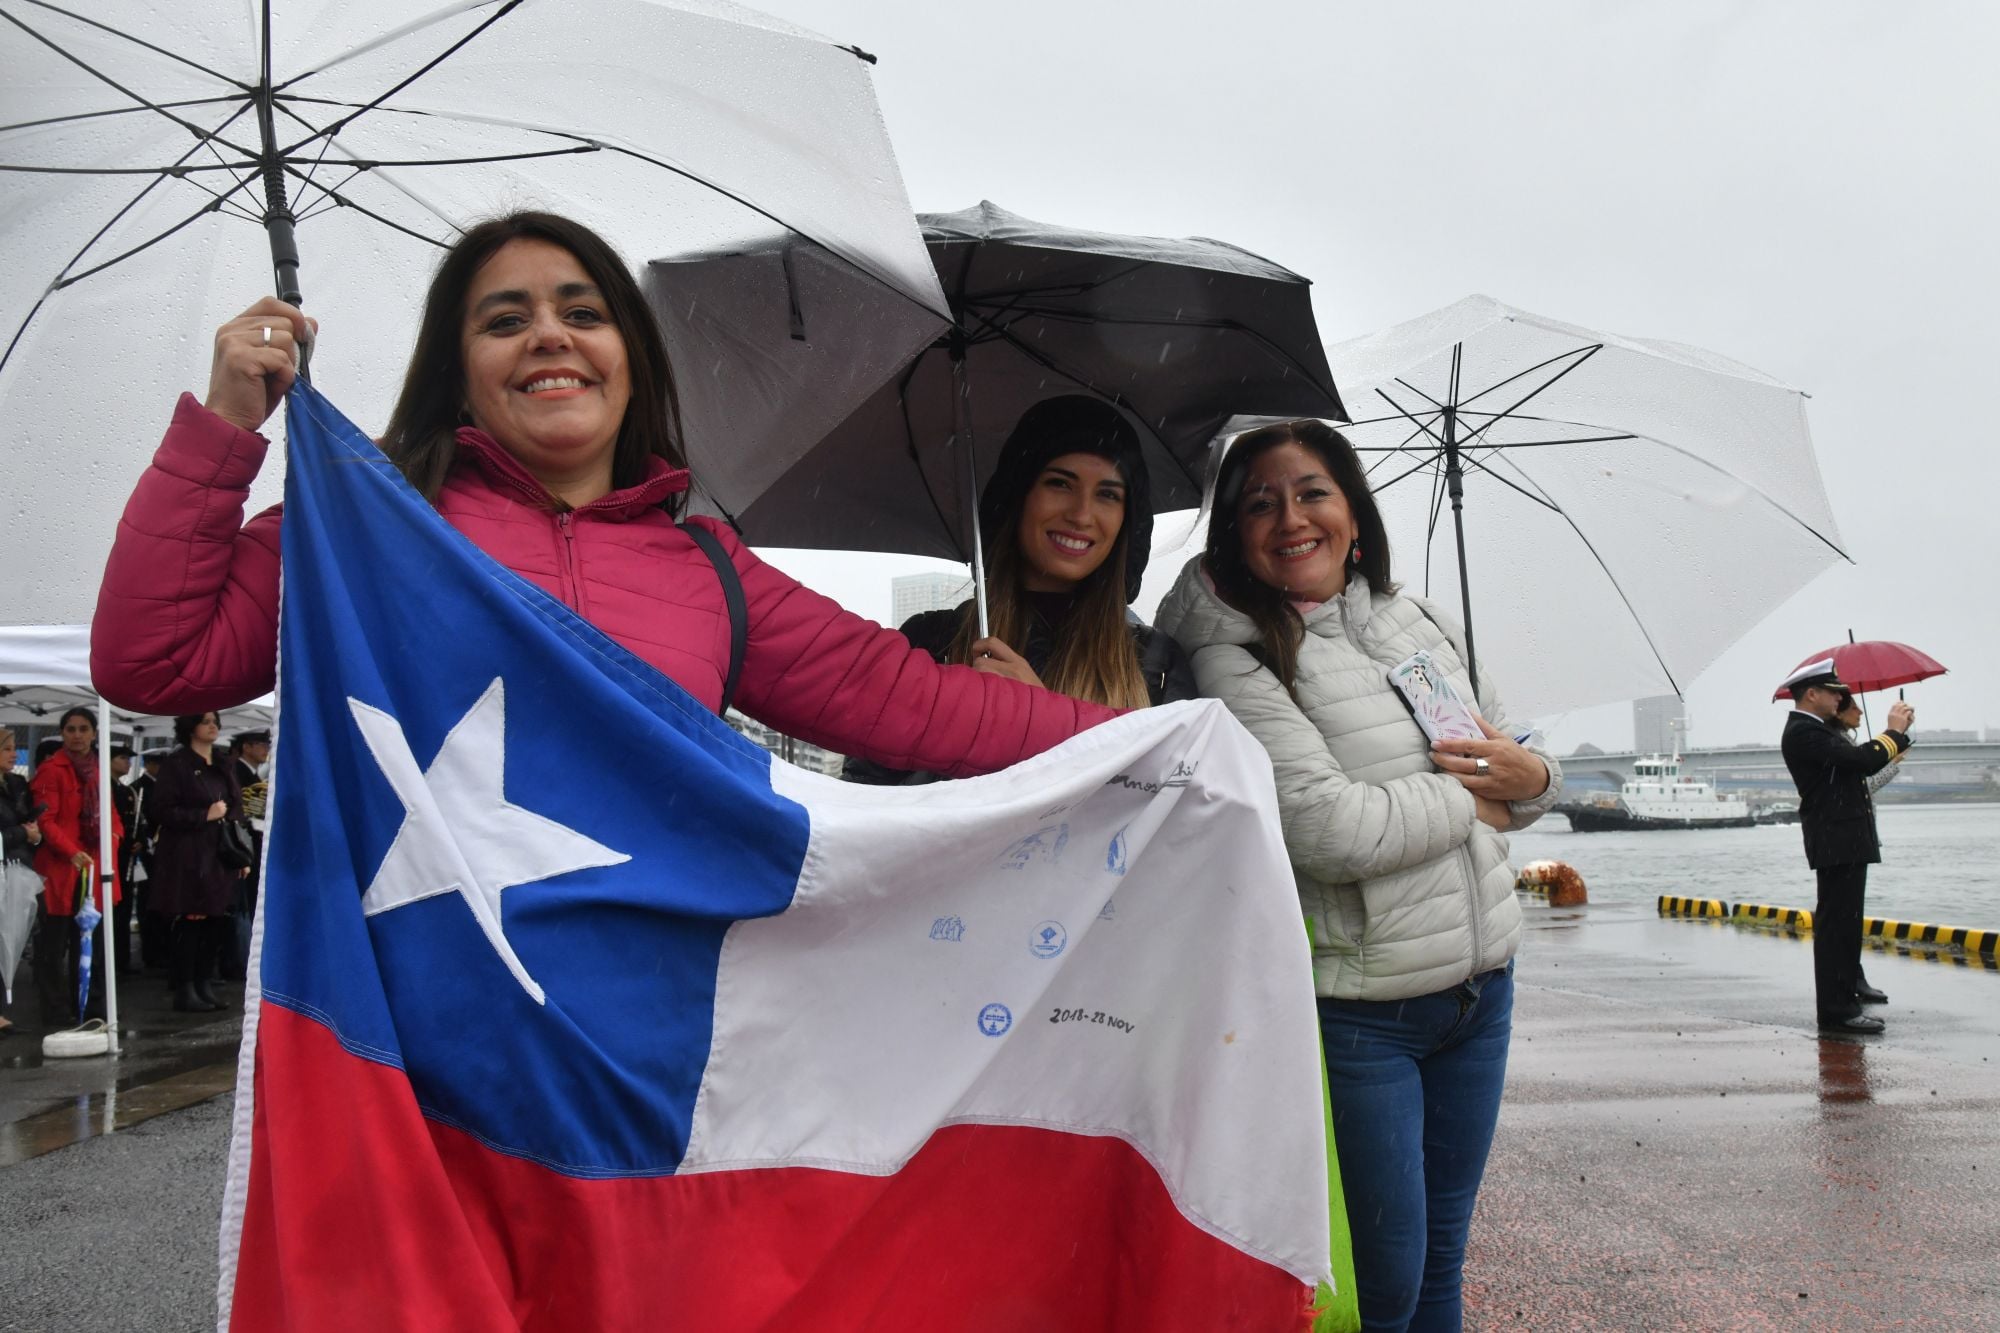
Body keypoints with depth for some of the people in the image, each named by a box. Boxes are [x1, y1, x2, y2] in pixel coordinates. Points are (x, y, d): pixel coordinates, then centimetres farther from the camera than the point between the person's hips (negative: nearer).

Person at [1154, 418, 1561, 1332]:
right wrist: (1463, 800, -9)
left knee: (1442, 1260, 19)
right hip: (1353, 1009, -6)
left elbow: (1520, 769, 19)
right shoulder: (1232, 657, -13)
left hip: (1480, 985, 6)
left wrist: (1529, 776, -5)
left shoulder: (1422, 623, 8)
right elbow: (1325, 829, -24)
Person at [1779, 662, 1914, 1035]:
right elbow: (1862, 760, -26)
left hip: (1846, 840, 11)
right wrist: (1894, 731, -11)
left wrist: (1897, 733, 10)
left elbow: (1860, 764, 20)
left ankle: (1848, 985, 36)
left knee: (1844, 920, 22)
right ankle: (1835, 1011, -9)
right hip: (1836, 842, -11)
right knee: (1837, 923, -10)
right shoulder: (1803, 732, -17)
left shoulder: (1817, 729, 17)